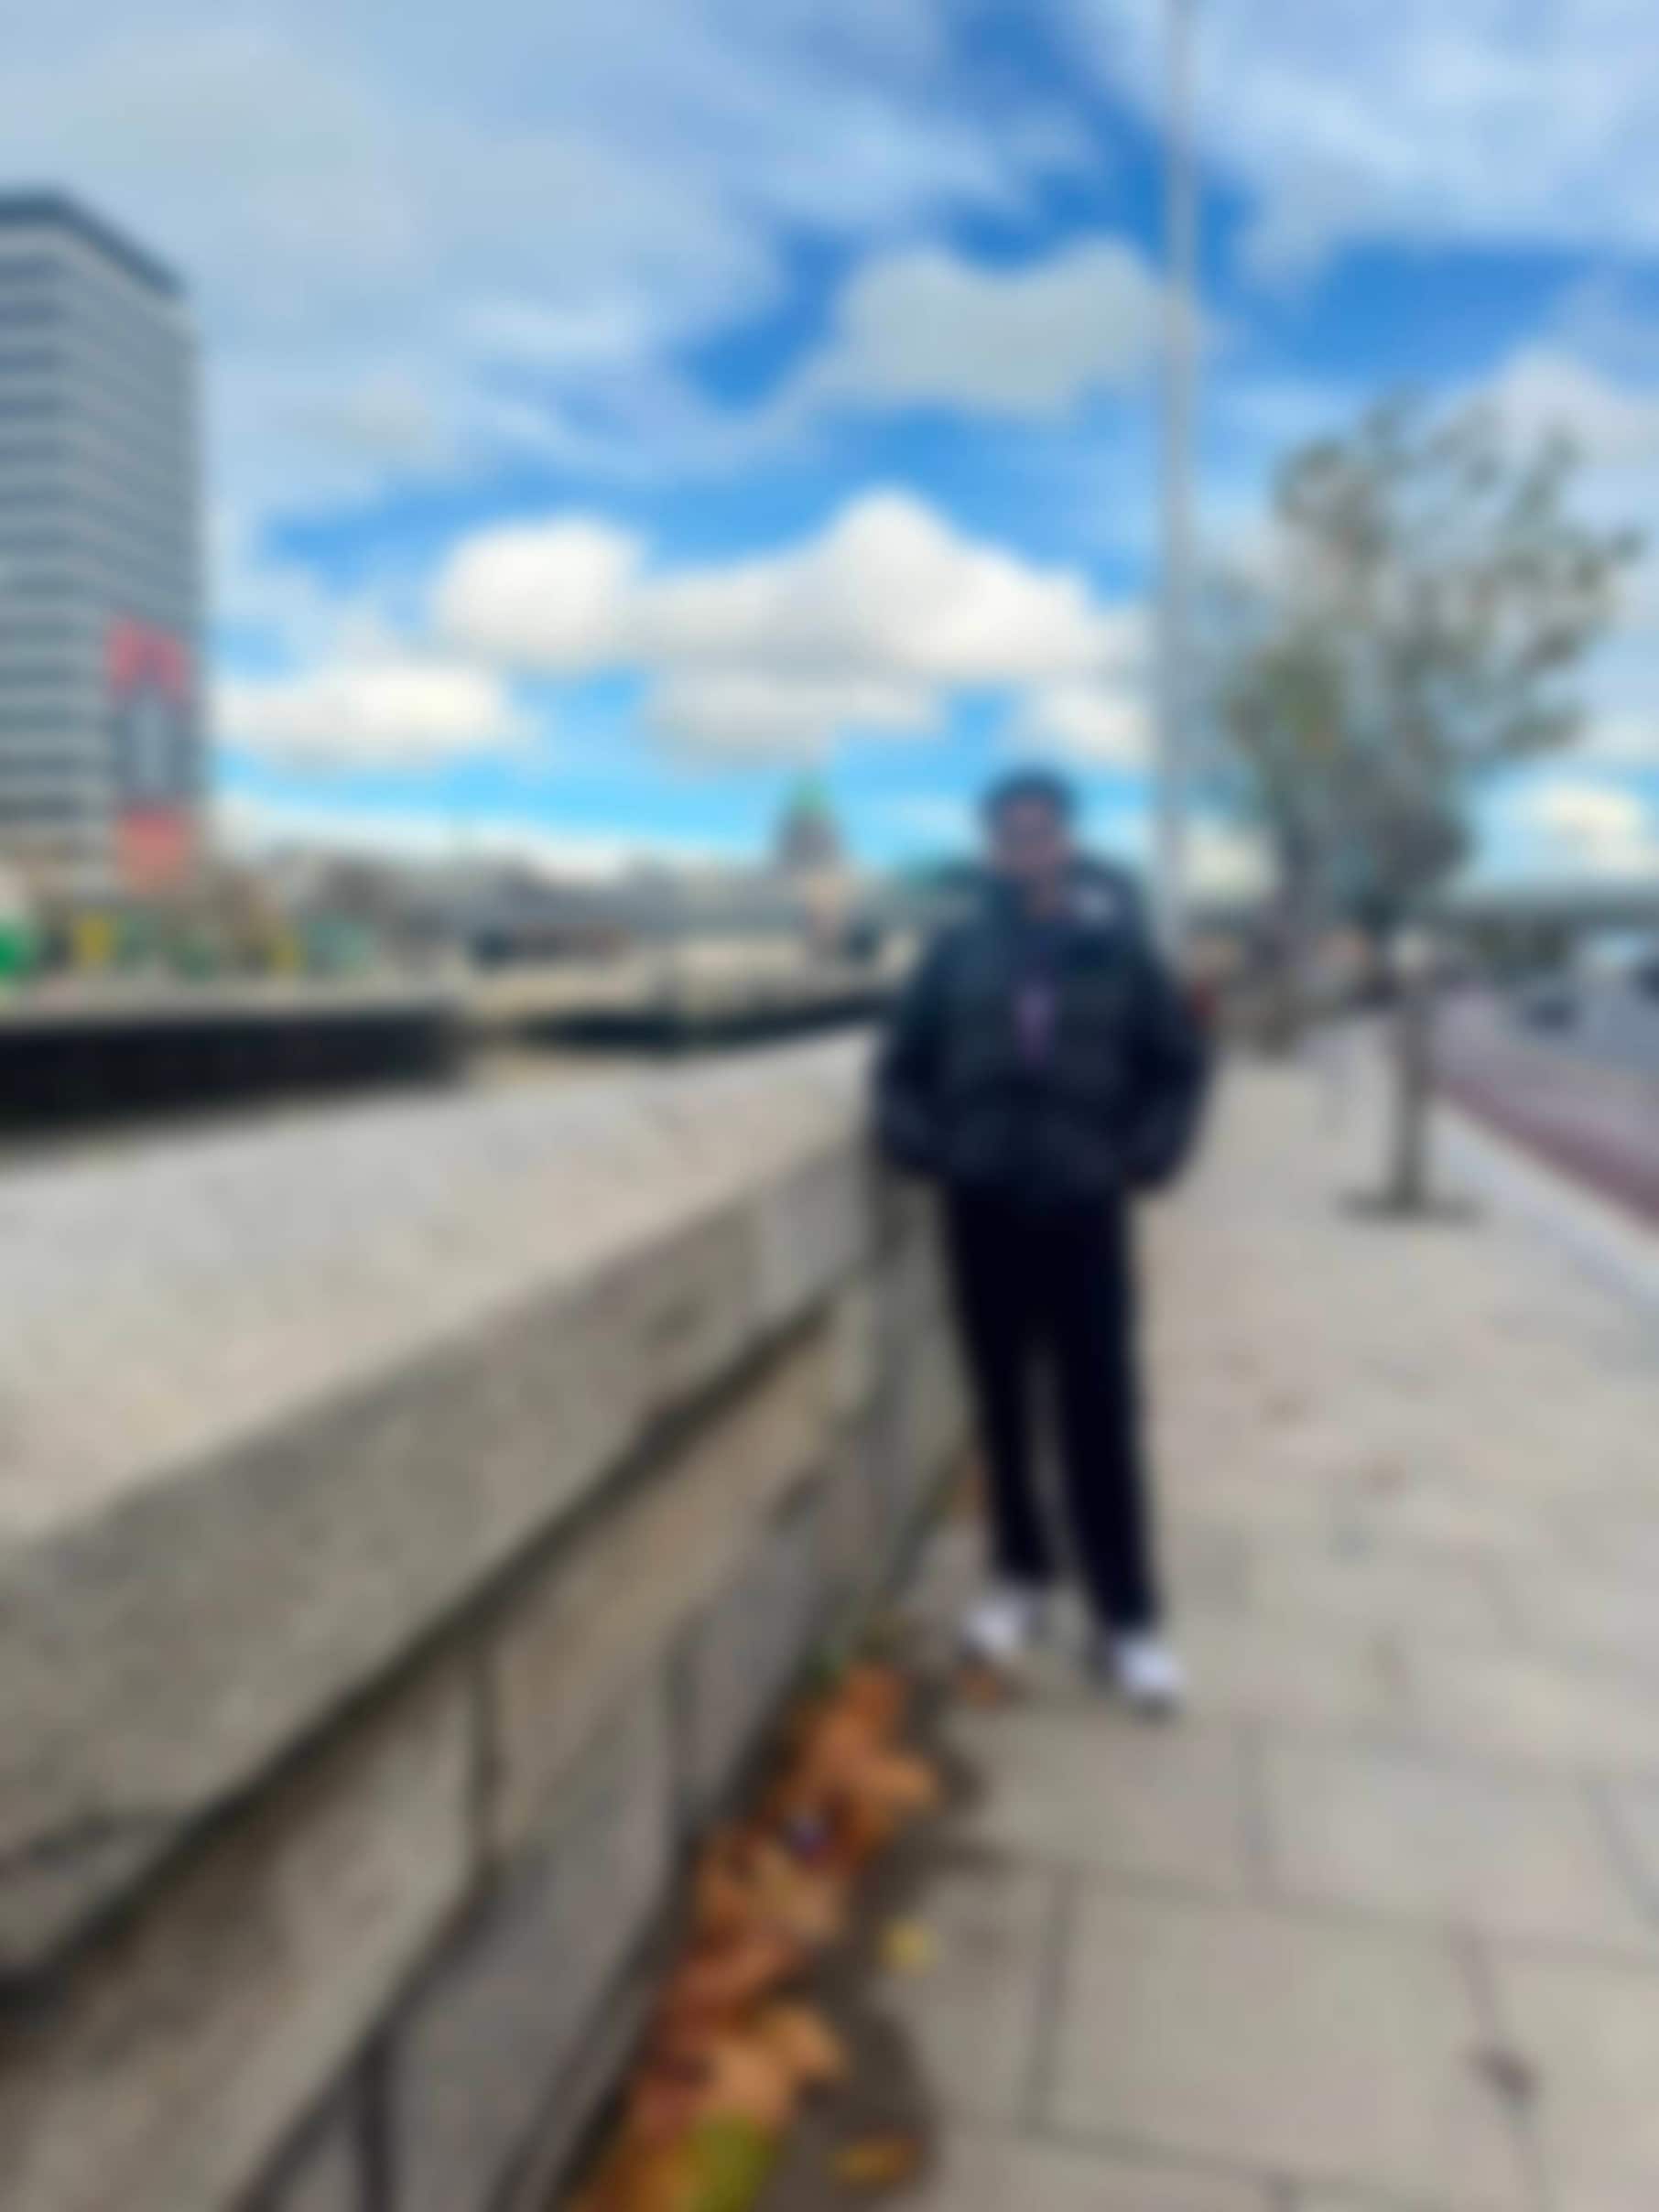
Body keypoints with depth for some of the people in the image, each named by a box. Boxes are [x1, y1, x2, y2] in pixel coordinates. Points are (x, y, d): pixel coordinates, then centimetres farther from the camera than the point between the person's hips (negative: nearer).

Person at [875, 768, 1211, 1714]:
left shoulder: (1117, 946, 0)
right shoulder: (959, 953, 3)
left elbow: (1182, 1066, 5)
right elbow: (902, 1066, 8)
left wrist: (1142, 1158, -5)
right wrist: (926, 1147, -6)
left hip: (1085, 1215, -1)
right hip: (983, 1212, 2)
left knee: (1103, 1419, 3)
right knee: (1003, 1407, 13)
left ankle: (1130, 1619, 16)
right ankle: (1022, 1578, 31)